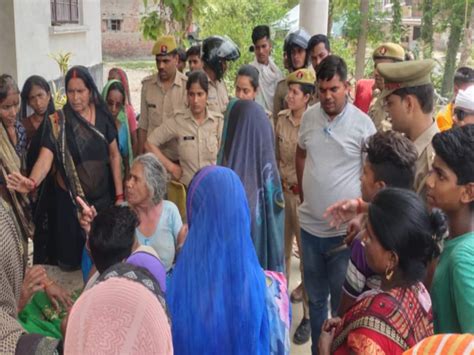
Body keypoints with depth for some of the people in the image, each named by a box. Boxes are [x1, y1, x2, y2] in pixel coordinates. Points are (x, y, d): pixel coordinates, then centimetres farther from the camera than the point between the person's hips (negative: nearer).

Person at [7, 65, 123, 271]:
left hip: (104, 195, 2)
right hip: (70, 198, -2)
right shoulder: (57, 122, -12)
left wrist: (120, 194, -2)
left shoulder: (103, 116, -5)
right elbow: (45, 157, -23)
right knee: (73, 255, 7)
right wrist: (31, 183, -44)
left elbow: (114, 155, 1)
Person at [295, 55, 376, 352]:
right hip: (310, 224, 4)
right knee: (315, 297, 20)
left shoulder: (363, 123, -11)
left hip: (344, 228, -4)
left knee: (341, 301, 11)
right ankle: (317, 348, 38)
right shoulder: (309, 116, 1)